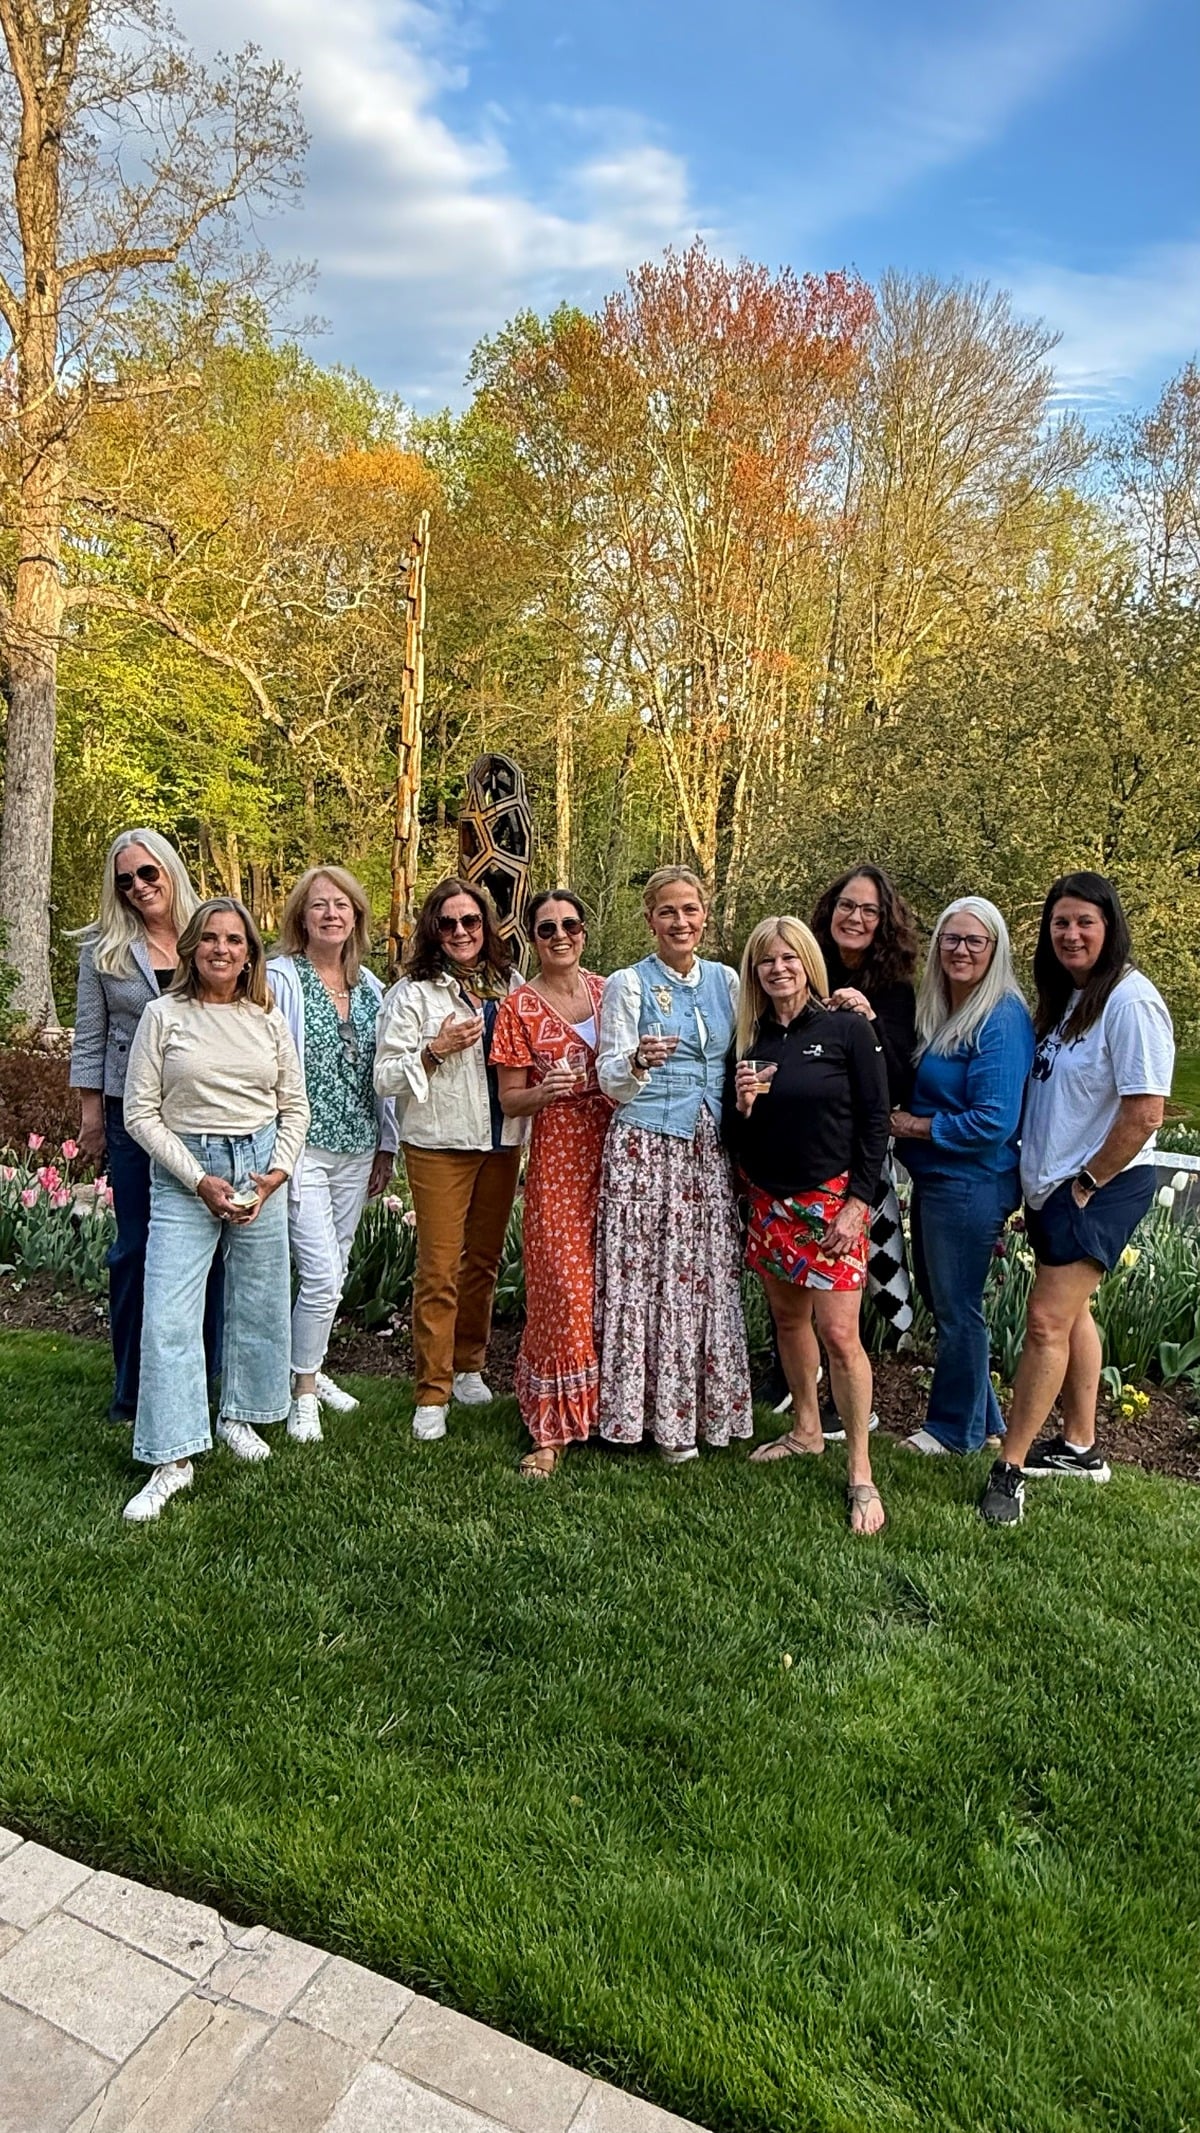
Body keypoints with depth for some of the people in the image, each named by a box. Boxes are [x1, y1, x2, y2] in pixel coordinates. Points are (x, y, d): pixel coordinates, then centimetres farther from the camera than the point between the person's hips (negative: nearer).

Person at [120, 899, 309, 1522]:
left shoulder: (268, 1021, 6)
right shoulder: (164, 1015, -3)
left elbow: (295, 1107, 11)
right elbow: (141, 1113, -4)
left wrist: (277, 1172, -4)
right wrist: (201, 1180, -11)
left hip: (260, 1169, 3)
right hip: (184, 1173, -3)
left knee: (259, 1304, 10)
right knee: (168, 1316, -8)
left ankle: (239, 1416, 31)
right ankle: (172, 1460, 0)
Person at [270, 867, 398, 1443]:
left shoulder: (368, 985, 10)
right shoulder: (282, 977, -7)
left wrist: (386, 1147, 15)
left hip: (357, 1150, 6)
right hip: (303, 1147, -5)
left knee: (332, 1274, 13)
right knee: (321, 1276, -8)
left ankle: (310, 1370, 32)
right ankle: (303, 1393, 11)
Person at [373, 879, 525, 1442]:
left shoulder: (511, 985, 8)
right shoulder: (413, 993, -5)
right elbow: (386, 1077, -8)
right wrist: (435, 1050, -20)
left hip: (502, 1143, 4)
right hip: (439, 1145, -4)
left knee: (484, 1261, 13)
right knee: (439, 1270, -4)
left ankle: (468, 1367, 29)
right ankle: (431, 1395, 5)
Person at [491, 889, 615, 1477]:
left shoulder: (609, 991, 8)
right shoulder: (519, 1008, -2)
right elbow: (509, 1102, -2)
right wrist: (547, 1092, -21)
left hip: (615, 1151, 4)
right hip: (557, 1158, -3)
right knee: (564, 1288, -6)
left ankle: (610, 1407, 24)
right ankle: (552, 1429, 5)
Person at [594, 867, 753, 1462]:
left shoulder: (726, 980, 12)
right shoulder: (628, 983, 0)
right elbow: (610, 1081, -3)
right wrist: (638, 1063, -25)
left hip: (710, 1151, 4)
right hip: (646, 1149, -4)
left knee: (709, 1278, 5)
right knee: (647, 1276, -3)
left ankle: (703, 1407, 18)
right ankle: (656, 1413, 9)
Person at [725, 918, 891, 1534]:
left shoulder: (848, 1029, -6)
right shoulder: (750, 1039, 7)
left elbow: (875, 1122, -6)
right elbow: (735, 1138, 10)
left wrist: (857, 1203, -12)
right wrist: (743, 1103, -12)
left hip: (830, 1200, -5)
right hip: (768, 1201, 5)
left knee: (838, 1333, -8)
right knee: (787, 1317, 14)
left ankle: (860, 1471, 2)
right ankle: (805, 1429, 33)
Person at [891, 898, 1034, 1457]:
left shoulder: (1002, 1019, -18)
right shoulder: (935, 1011, 9)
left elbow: (993, 1121, -24)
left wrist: (915, 1127, -15)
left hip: (970, 1186, -9)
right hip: (932, 1178, 9)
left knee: (956, 1307, 6)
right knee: (940, 1299, 19)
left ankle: (957, 1428, 26)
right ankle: (984, 1420, 35)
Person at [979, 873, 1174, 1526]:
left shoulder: (1130, 1002, -17)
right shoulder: (1066, 999, 11)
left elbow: (1144, 1114, -21)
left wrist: (1086, 1184, -14)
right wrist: (1042, 1186, 11)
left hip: (1104, 1187, -9)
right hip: (1054, 1185, 9)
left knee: (1047, 1320, -9)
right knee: (1071, 1313, 16)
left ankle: (1009, 1467, -1)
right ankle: (1080, 1447, 31)